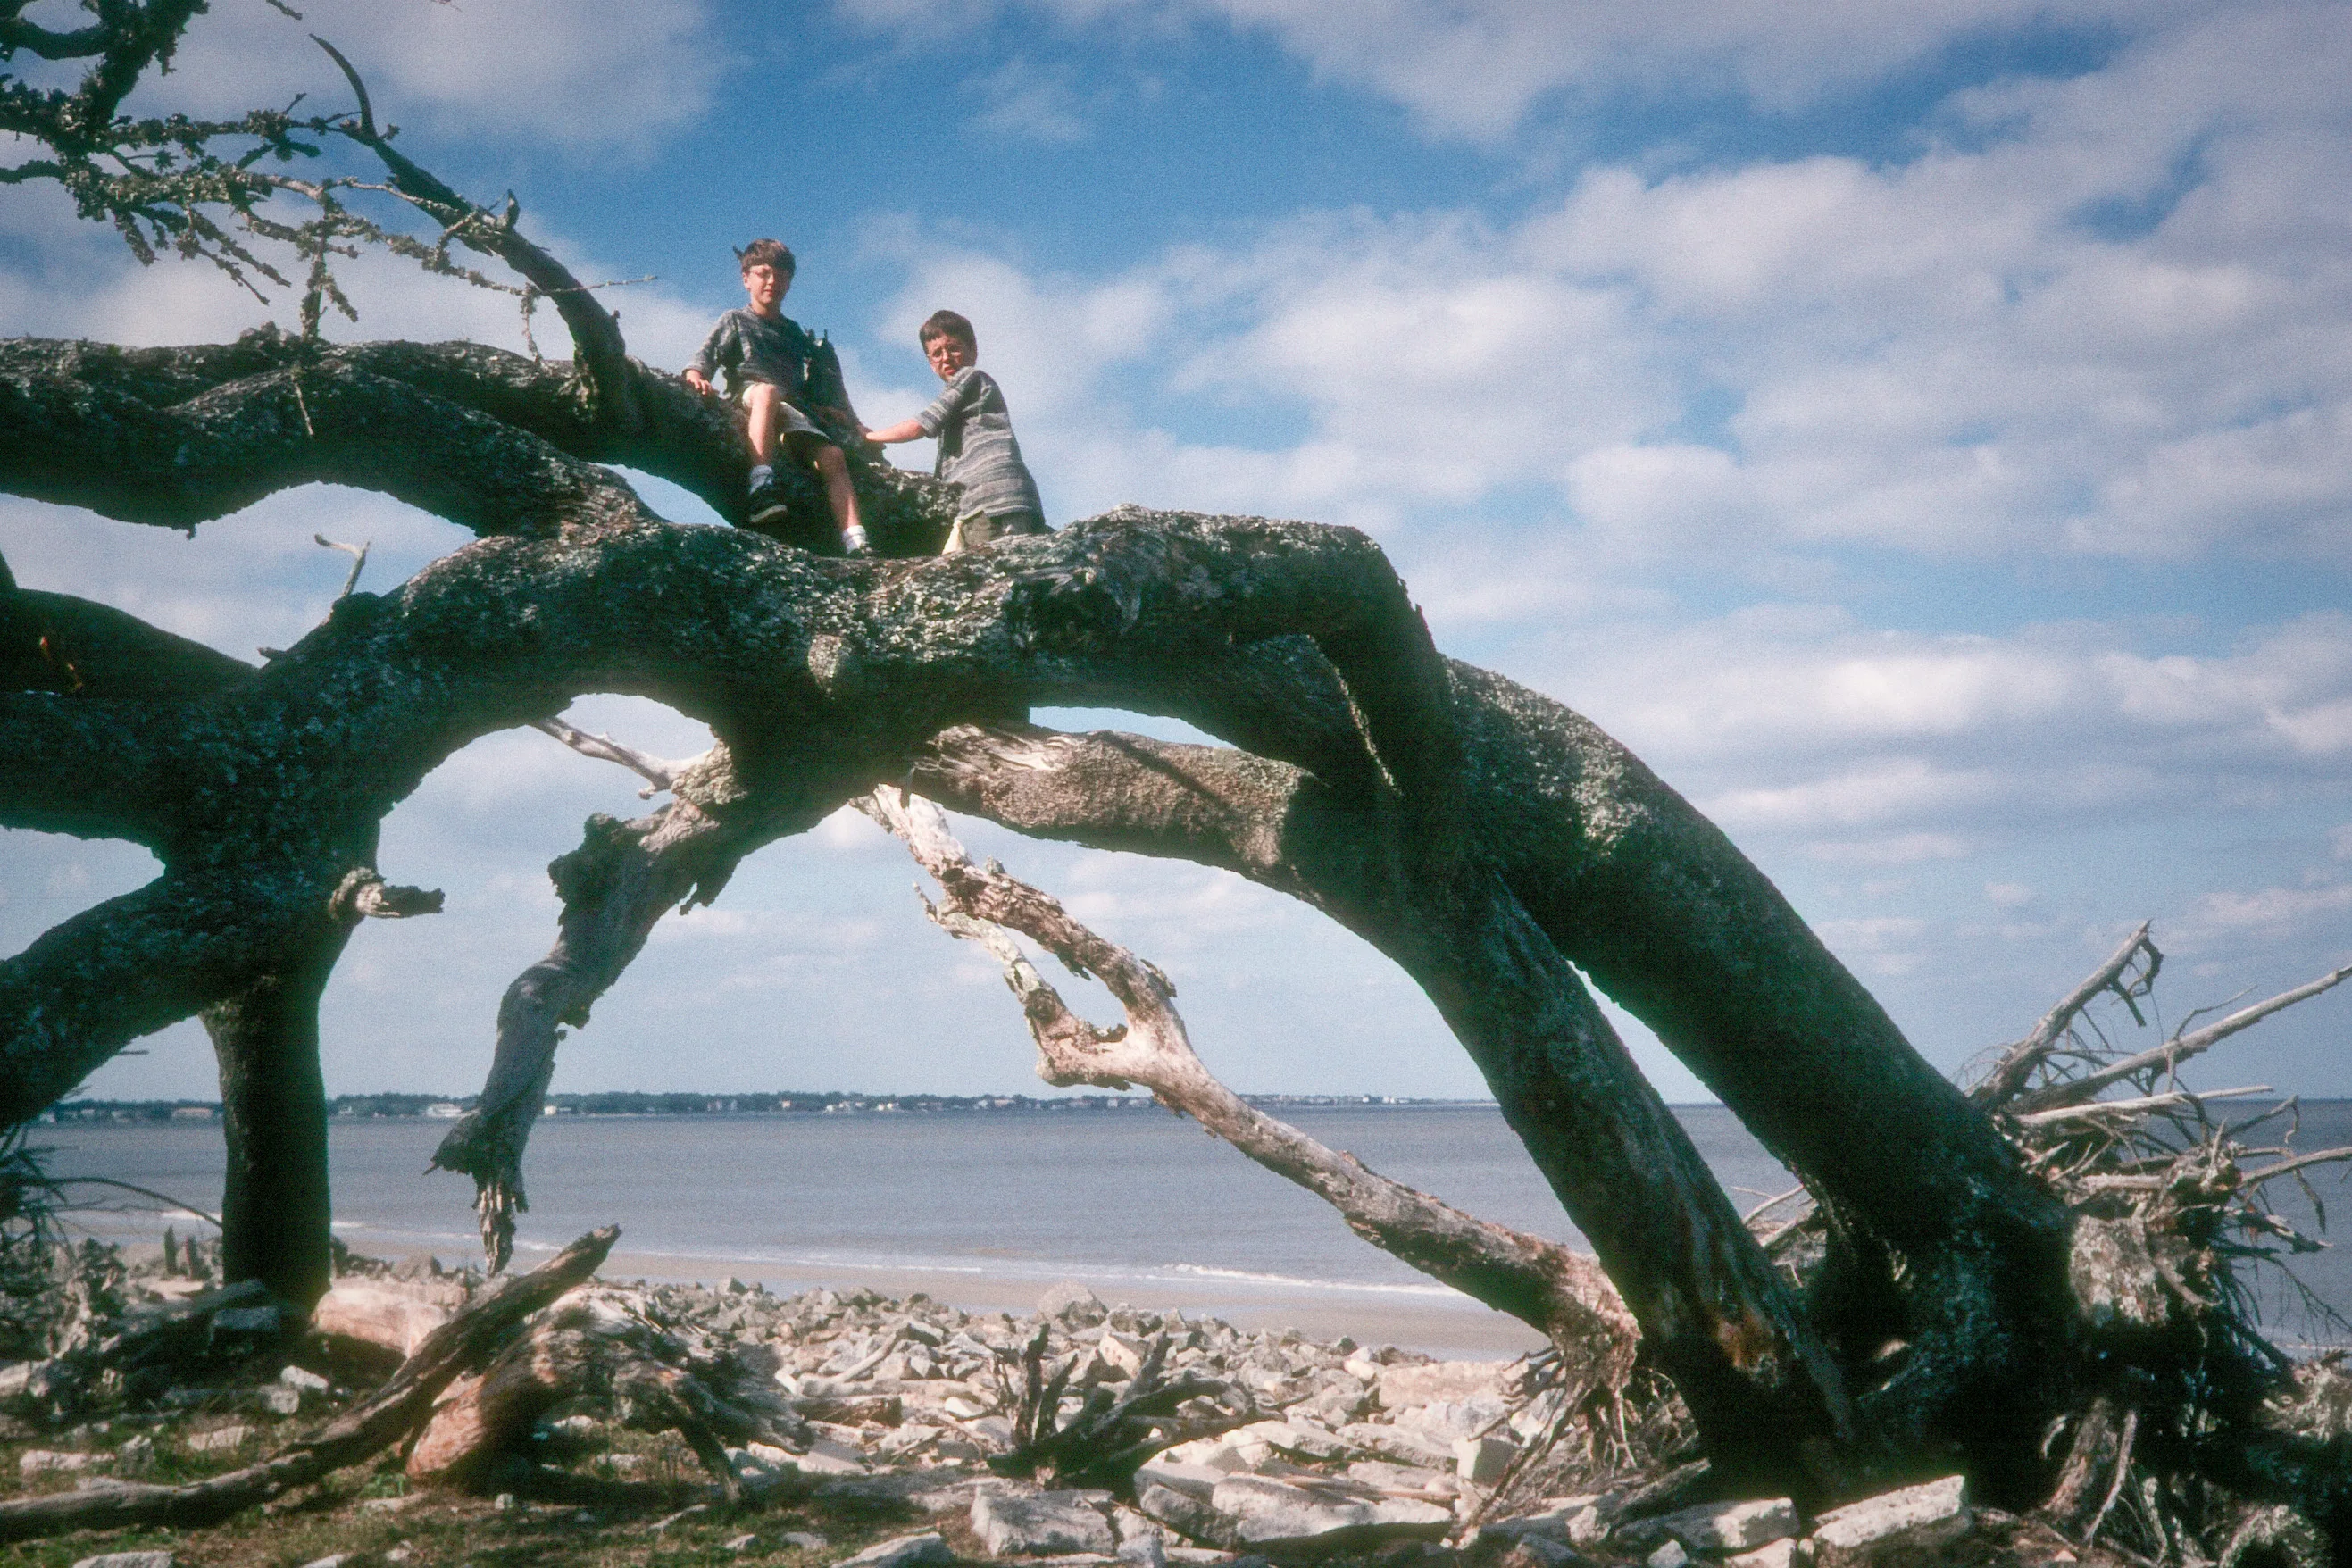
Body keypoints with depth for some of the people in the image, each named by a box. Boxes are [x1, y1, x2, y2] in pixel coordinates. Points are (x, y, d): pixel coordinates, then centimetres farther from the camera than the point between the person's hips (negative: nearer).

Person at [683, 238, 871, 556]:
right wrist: (696, 375, -17)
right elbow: (707, 354, 5)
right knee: (767, 390, -41)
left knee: (832, 455, -23)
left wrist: (833, 410, 17)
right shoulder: (735, 321, 20)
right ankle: (762, 488, -58)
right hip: (748, 398, -4)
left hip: (793, 412, 4)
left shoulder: (793, 331, 33)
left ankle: (855, 542, -36)